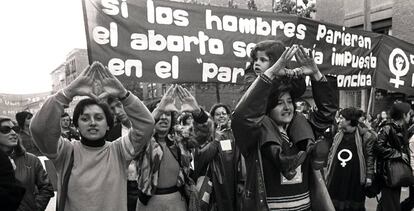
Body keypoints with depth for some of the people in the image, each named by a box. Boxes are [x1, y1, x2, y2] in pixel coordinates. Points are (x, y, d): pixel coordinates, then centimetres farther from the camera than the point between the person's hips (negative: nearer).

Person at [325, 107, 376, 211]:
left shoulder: (365, 136, -7)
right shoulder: (338, 135, 10)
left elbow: (370, 156, -5)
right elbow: (331, 155, 15)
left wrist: (369, 175, -9)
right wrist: (328, 173, 12)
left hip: (355, 180, -4)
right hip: (336, 179, 5)